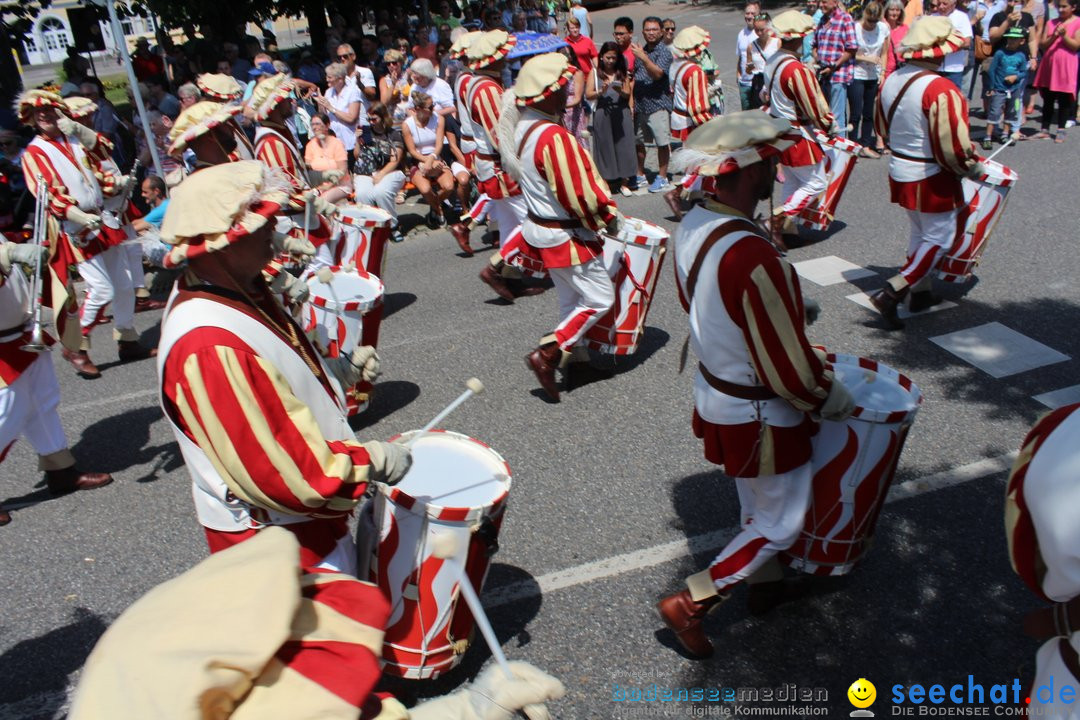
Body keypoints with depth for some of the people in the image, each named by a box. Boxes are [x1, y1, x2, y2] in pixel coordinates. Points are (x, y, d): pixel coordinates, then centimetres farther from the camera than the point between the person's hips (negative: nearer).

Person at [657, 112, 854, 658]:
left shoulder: (691, 226, -7)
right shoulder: (753, 258, -34)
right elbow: (789, 368, -26)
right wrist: (836, 403, -6)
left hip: (713, 390, 8)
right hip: (759, 414, -8)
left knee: (755, 504, 28)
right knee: (780, 522, 14)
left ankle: (764, 583, 49)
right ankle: (690, 603, 19)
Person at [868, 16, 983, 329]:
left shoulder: (891, 81, 0)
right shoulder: (941, 90, -25)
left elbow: (882, 127, 13)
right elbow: (953, 147, -23)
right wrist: (974, 169, -4)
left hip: (900, 173, 8)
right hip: (933, 179, -8)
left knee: (920, 232, 22)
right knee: (938, 239, 5)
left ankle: (921, 292, 31)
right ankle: (891, 293, -6)